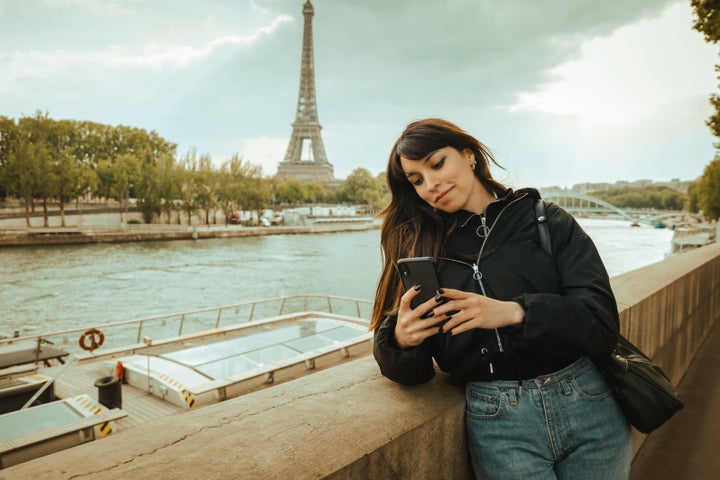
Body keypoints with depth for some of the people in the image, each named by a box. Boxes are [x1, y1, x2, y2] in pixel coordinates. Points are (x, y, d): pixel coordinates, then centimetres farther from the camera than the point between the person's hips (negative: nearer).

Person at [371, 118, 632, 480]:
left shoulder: (548, 221, -1)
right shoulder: (421, 248, 1)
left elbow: (602, 321, -10)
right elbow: (411, 372, -1)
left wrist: (514, 311, -26)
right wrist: (401, 340, -24)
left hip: (589, 406, 1)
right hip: (497, 424, 0)